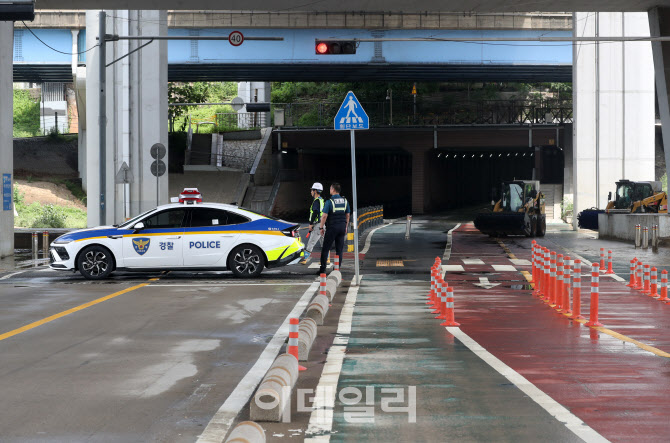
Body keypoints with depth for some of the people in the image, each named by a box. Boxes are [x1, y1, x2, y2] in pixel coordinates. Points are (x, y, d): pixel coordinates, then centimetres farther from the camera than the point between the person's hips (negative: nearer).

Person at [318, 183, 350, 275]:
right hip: (342, 227, 5)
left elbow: (324, 216, -15)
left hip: (332, 228, -5)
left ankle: (322, 269, -1)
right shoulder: (345, 201, 5)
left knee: (325, 249, 2)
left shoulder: (329, 202, -12)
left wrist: (321, 227, -5)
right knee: (339, 250, 7)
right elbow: (348, 215, 11)